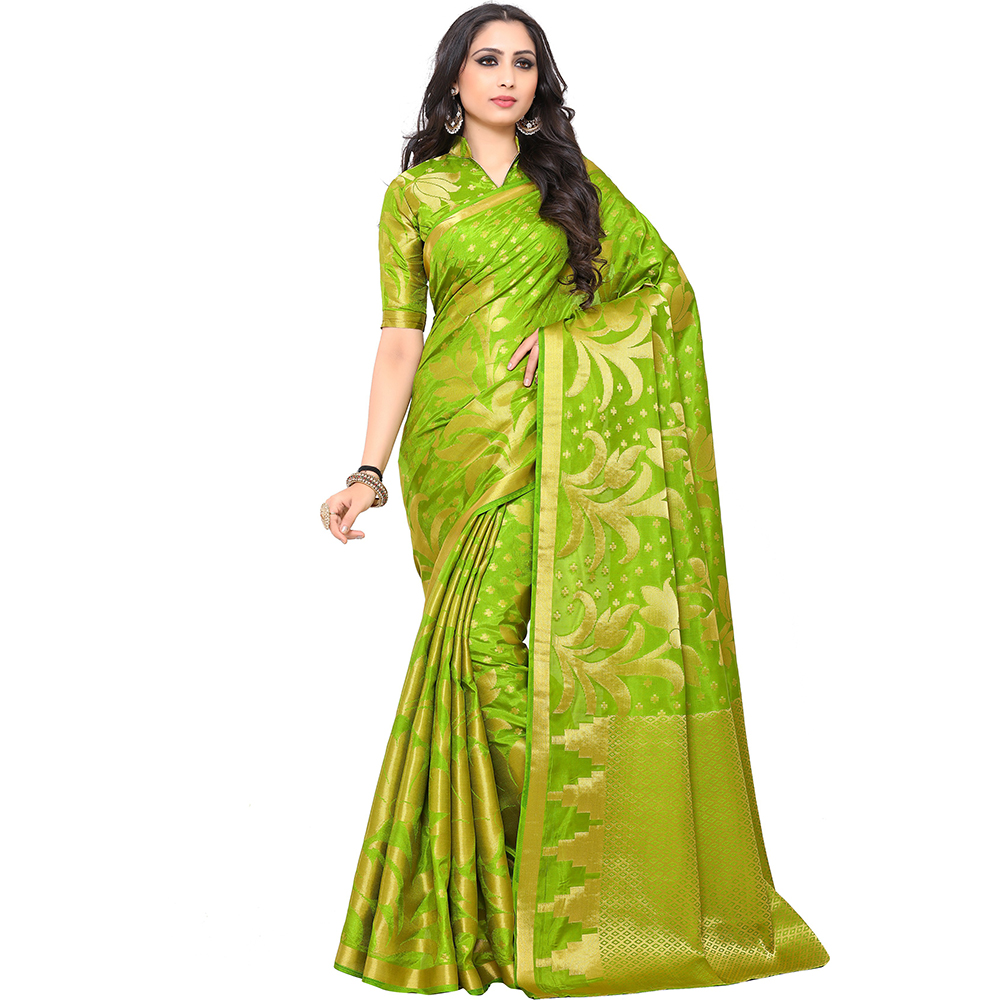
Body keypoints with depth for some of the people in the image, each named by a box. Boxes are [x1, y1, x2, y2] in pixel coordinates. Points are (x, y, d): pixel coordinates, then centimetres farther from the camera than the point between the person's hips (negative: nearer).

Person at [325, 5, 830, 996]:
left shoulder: (575, 179, 14)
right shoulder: (416, 193, 11)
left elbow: (668, 283, 9)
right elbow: (399, 336, 4)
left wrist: (567, 334, -6)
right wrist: (368, 470, -4)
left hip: (561, 434, 0)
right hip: (459, 436, 0)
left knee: (556, 629, -11)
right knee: (478, 636, -6)